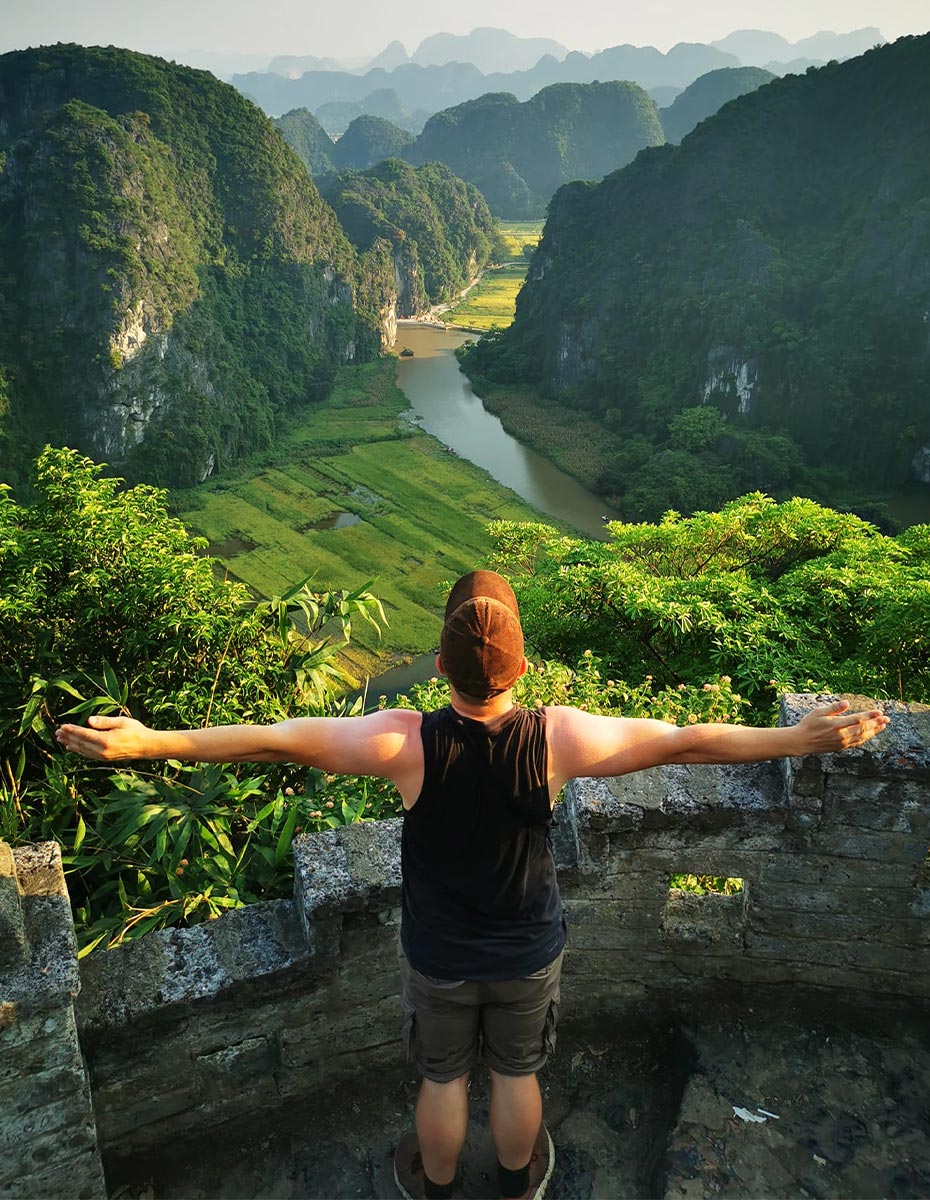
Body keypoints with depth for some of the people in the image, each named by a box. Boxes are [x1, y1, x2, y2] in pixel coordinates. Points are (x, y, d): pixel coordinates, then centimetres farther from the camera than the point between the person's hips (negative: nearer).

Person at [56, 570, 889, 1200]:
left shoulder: (408, 743, -31)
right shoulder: (558, 739, -28)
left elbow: (277, 740, -30)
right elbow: (687, 741, -23)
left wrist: (148, 743, -25)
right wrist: (805, 740, -14)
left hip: (438, 959, 0)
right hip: (529, 956, 1)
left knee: (443, 1078, 27)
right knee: (516, 1074, 28)